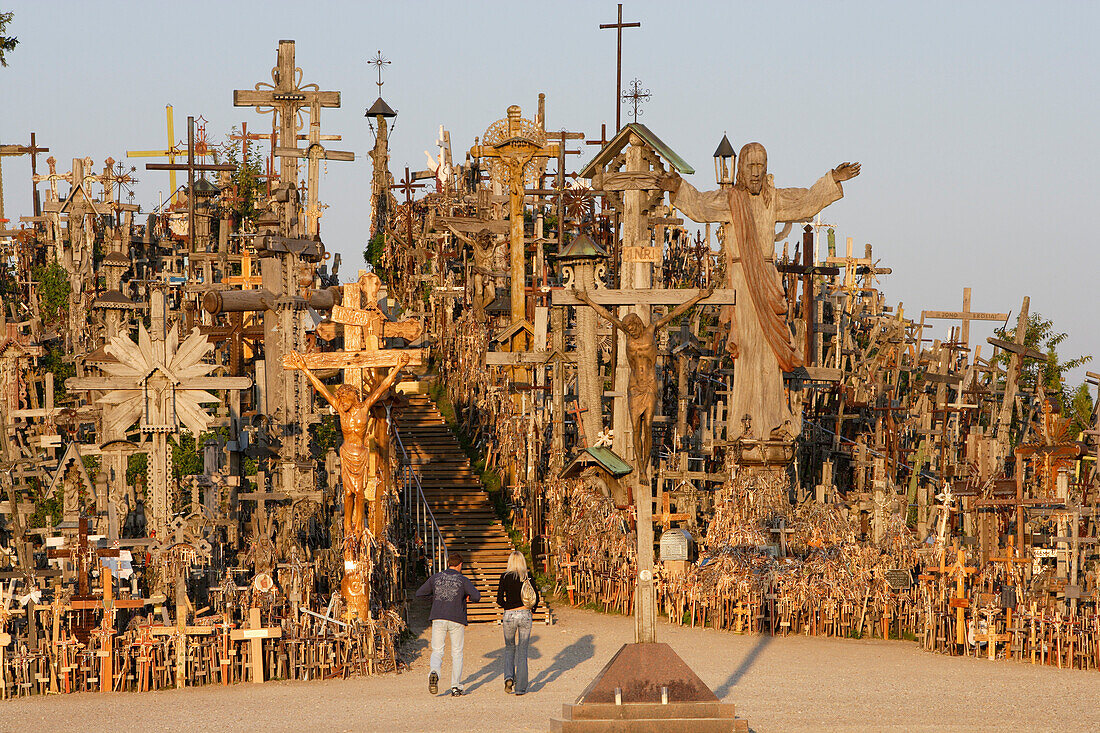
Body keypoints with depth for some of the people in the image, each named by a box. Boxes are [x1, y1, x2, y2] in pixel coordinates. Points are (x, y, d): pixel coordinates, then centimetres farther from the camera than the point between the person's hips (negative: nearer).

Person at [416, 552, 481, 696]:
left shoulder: (436, 578, 9)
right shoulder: (463, 580, 1)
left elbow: (419, 593, 14)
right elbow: (476, 596, -13)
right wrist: (470, 597, 10)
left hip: (438, 619, 1)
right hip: (456, 620, -1)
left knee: (437, 652, 5)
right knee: (457, 653, 9)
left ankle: (434, 673, -26)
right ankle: (455, 687, 6)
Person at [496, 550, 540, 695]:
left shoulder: (505, 576, -4)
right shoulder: (528, 577, -1)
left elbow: (499, 599, -5)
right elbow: (536, 598, -1)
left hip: (509, 616, 0)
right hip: (525, 615, 1)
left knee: (509, 648, 20)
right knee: (522, 651, 6)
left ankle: (509, 677, -1)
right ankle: (520, 687, 4)